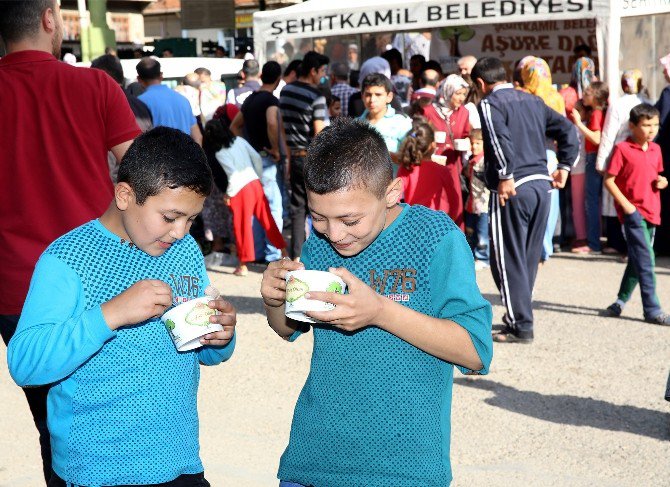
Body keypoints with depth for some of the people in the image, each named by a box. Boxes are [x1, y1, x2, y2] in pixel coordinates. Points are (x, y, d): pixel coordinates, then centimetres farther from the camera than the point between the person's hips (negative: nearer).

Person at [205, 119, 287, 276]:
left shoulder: (220, 153, -9)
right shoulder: (239, 140, 6)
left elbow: (234, 174, -16)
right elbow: (257, 158, 5)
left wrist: (229, 194, -5)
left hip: (241, 190, -5)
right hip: (255, 183, 5)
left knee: (242, 227, 3)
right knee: (267, 220, 14)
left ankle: (243, 265, 9)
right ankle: (283, 250, 20)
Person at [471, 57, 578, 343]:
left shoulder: (490, 103, -3)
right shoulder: (532, 101, 18)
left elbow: (500, 138, -22)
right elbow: (568, 129, 15)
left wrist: (505, 176, -22)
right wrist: (564, 167, 15)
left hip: (513, 190, -7)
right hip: (542, 184, 7)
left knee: (508, 260, 0)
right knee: (529, 257, 17)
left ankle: (521, 327, 1)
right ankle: (518, 315, 28)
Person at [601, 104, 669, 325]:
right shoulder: (622, 149, -9)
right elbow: (609, 180, -9)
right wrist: (625, 204, -16)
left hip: (651, 211, 7)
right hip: (632, 211, -7)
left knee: (637, 260, 14)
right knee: (645, 260, -11)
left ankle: (621, 301, 30)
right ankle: (652, 310, -9)